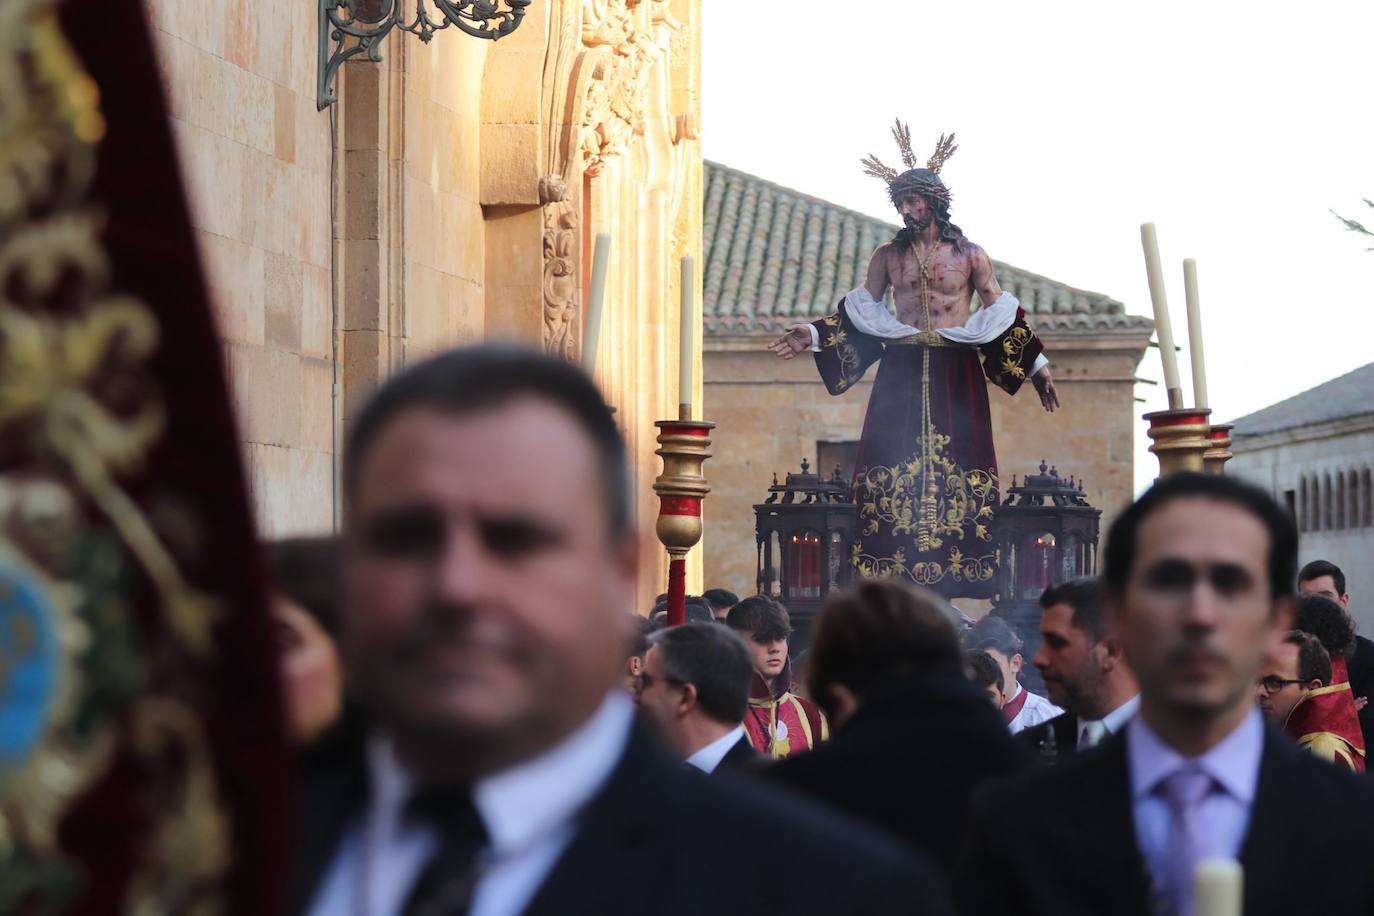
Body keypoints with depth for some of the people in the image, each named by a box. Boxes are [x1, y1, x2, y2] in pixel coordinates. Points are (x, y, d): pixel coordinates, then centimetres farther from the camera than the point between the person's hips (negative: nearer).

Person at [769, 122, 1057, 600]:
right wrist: (813, 336, 5)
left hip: (955, 379, -1)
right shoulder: (889, 255, 10)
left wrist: (1036, 365, 8)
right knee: (893, 470, -8)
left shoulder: (969, 255, 5)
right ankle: (894, 589, -9)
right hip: (901, 376, 1)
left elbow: (1001, 315, 10)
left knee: (955, 473, -7)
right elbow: (860, 312, 15)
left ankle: (947, 584, -6)